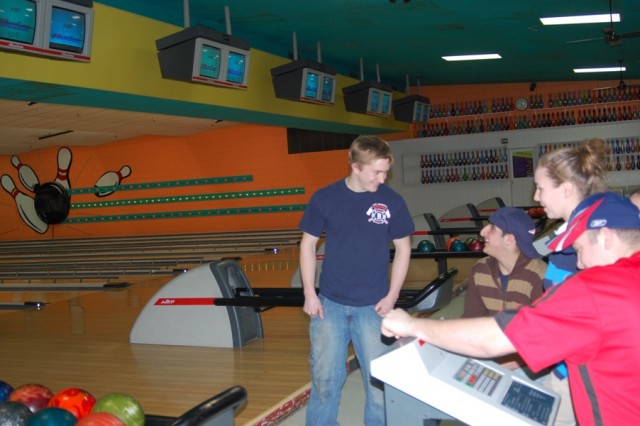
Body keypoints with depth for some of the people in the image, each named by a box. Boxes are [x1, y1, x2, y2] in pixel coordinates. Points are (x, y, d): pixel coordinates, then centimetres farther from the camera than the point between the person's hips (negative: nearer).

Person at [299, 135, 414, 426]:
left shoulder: (392, 201, -5)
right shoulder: (324, 199, -6)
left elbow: (403, 248, 4)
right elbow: (308, 244, 2)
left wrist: (392, 296, -2)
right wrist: (309, 294, -2)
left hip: (372, 306, 0)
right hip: (330, 304, 0)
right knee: (325, 377, 11)